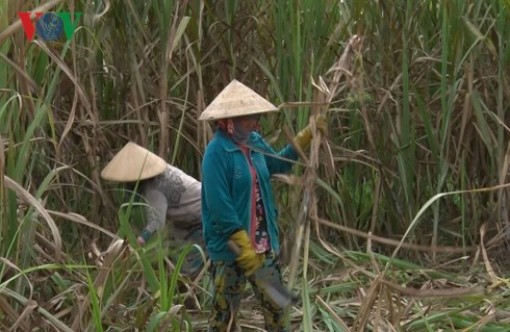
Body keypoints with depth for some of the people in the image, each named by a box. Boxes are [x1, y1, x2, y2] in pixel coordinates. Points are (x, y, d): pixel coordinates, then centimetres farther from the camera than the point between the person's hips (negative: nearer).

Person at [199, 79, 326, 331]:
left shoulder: (254, 142, 5)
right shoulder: (217, 153, -19)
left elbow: (279, 164, 26)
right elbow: (219, 206, -23)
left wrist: (307, 135, 19)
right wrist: (243, 246, -23)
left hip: (263, 245, 8)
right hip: (230, 249, -8)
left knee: (275, 304, 15)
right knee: (225, 311, 3)